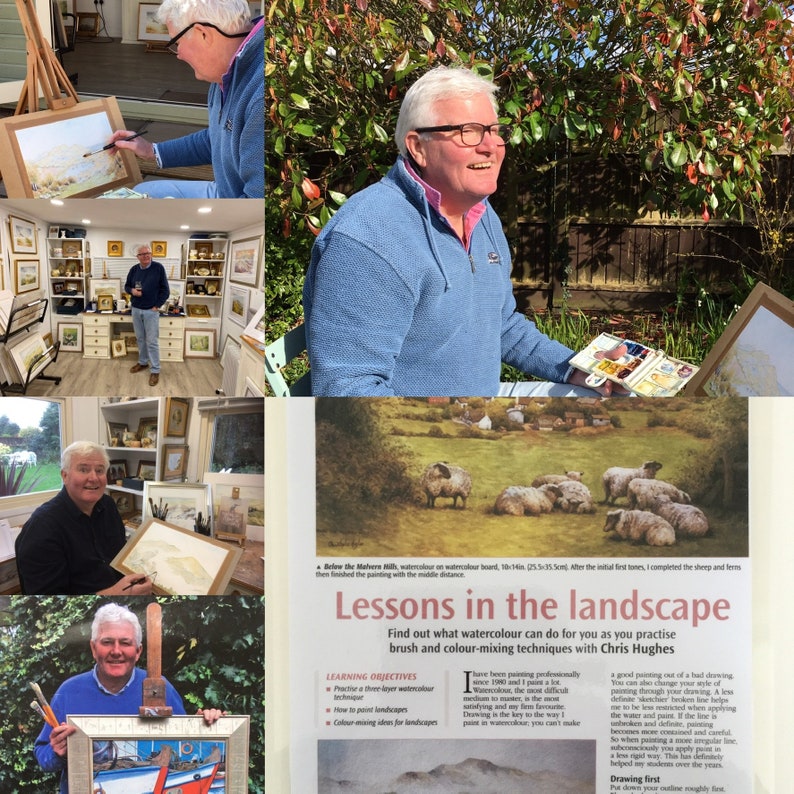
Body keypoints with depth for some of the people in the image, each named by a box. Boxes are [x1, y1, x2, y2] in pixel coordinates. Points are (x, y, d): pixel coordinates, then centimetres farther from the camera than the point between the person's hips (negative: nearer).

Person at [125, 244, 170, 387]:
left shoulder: (158, 268, -9)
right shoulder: (134, 269, 4)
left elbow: (165, 290, -6)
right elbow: (126, 286, 15)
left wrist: (157, 306, -10)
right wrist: (132, 290, -9)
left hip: (151, 311, -5)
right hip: (136, 310, 5)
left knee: (152, 341, -5)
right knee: (140, 338, 15)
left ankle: (155, 370, 0)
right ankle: (143, 362, 30)